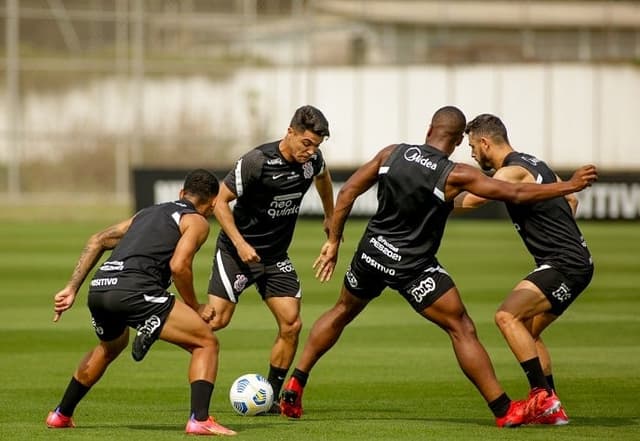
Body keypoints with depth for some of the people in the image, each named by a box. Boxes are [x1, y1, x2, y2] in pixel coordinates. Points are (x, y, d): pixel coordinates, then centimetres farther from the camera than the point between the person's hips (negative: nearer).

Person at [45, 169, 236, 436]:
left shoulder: (148, 213, 32)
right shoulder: (197, 221, 11)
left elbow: (97, 241, 26)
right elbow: (178, 266, -6)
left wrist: (72, 288, 23)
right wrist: (195, 309, 7)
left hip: (99, 289, 7)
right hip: (135, 291, -7)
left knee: (110, 347, 38)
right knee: (206, 343, 3)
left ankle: (61, 415, 46)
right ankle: (199, 420, -14)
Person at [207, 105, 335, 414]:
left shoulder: (312, 160, -4)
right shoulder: (257, 162, -22)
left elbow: (323, 176, 23)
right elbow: (220, 201, -15)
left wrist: (330, 218, 31)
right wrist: (240, 243, -22)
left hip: (276, 257, 5)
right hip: (238, 251, -5)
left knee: (291, 324, -6)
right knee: (217, 319, -15)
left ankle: (270, 397, 5)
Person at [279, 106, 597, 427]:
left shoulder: (392, 154, -1)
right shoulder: (455, 175, -13)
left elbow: (347, 192, 2)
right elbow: (516, 194, -13)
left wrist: (333, 242, 10)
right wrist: (569, 186, -3)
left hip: (371, 253, 5)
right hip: (413, 267, -5)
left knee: (342, 312, 28)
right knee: (462, 330, 0)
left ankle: (294, 385, 28)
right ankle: (504, 411, -3)